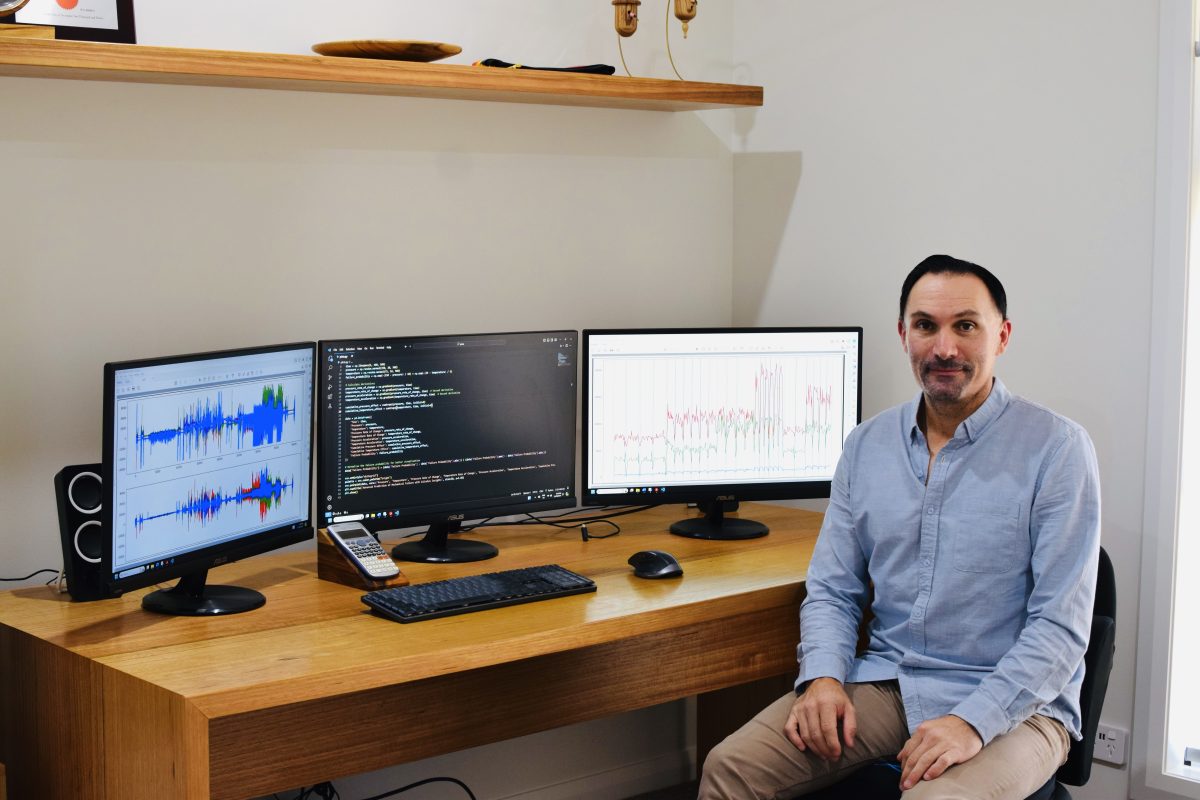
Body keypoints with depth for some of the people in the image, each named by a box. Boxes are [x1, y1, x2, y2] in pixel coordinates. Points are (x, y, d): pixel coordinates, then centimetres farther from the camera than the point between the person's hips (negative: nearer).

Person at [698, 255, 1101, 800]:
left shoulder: (1057, 449, -7)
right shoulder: (866, 446, 9)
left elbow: (1061, 626, -12)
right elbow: (831, 588, 12)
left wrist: (972, 722, -23)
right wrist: (824, 677, -8)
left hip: (1011, 703, -4)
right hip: (884, 684, 4)